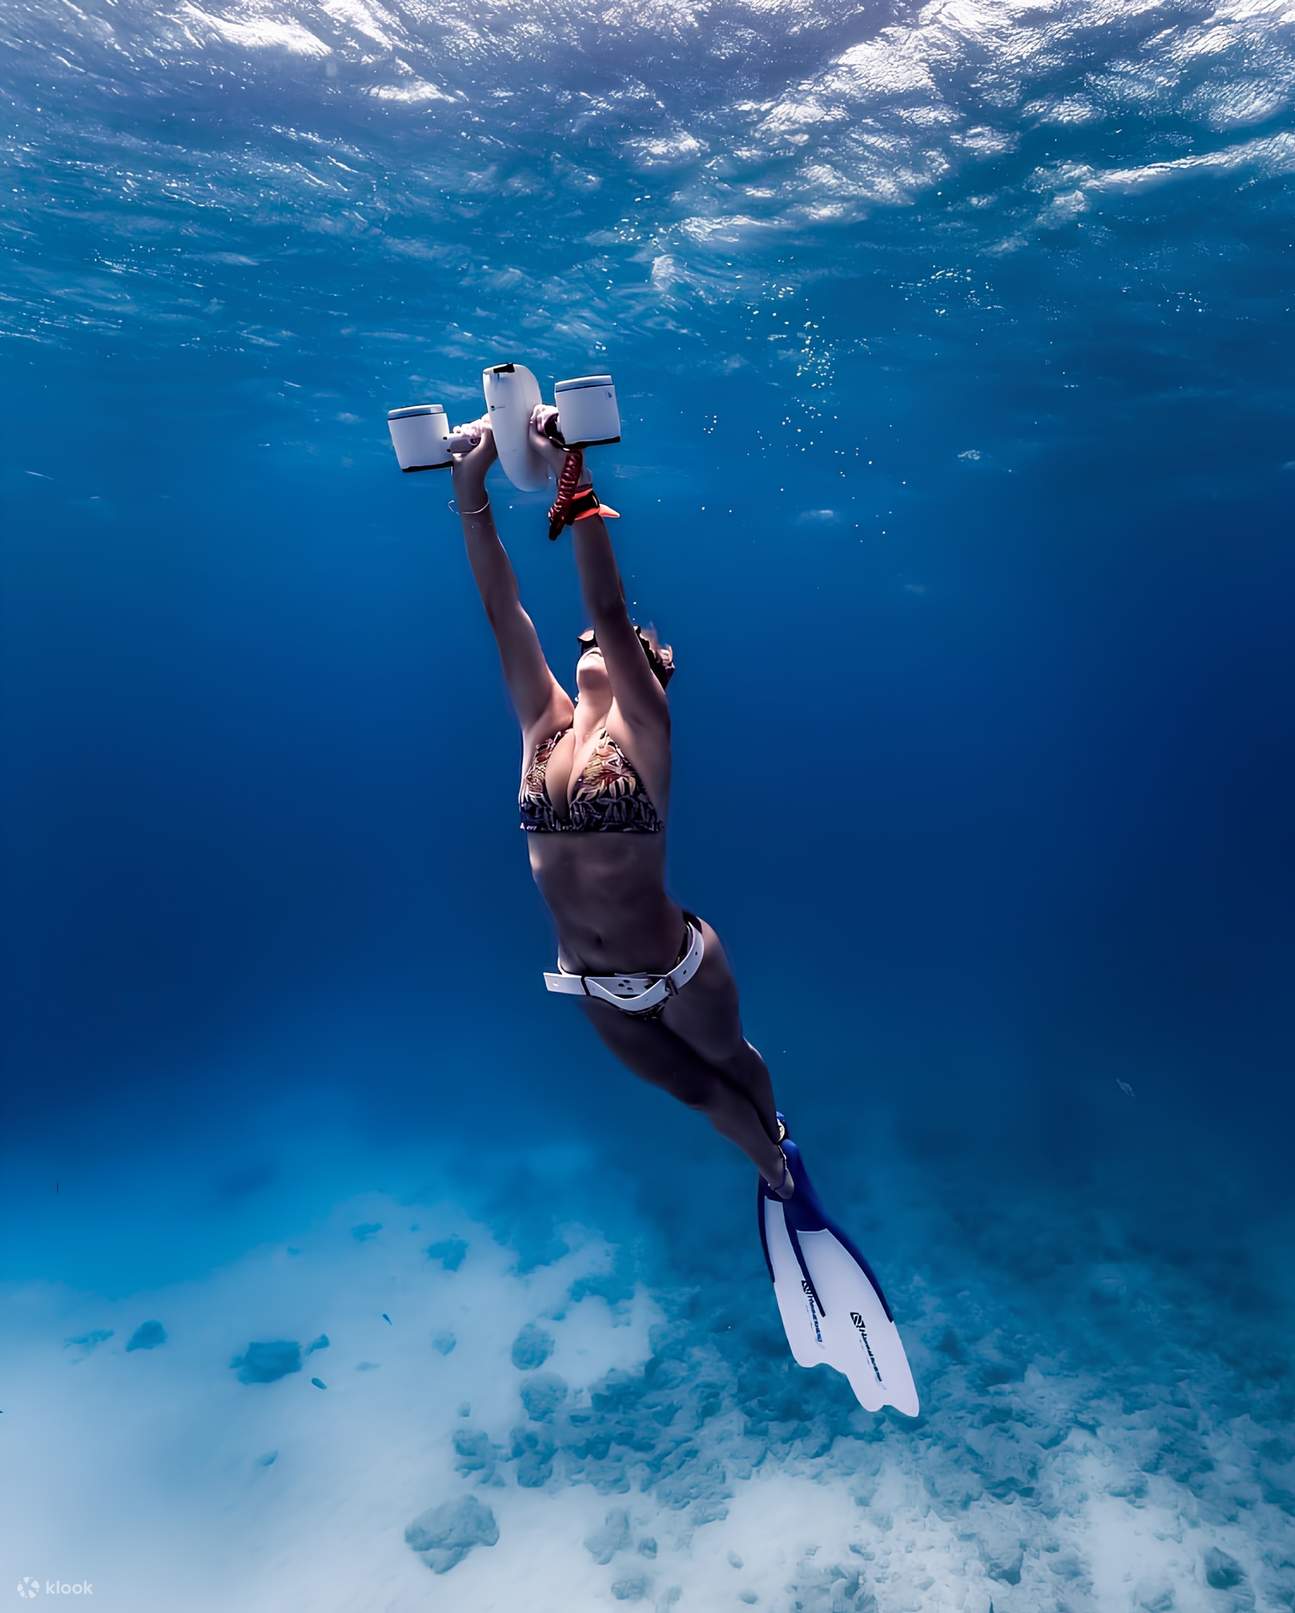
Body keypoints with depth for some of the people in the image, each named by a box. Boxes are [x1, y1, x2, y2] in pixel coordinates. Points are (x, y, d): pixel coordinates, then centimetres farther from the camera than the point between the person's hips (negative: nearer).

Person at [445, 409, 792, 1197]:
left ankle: (781, 1140, 59)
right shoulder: (544, 725, -4)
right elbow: (501, 606, -10)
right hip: (595, 988, 5)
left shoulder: (644, 731, -16)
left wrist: (574, 486, -33)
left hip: (678, 973, -4)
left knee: (730, 1059, 25)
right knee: (694, 1090, 25)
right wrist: (471, 489, -16)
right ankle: (772, 1171, 54)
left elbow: (609, 609, -28)